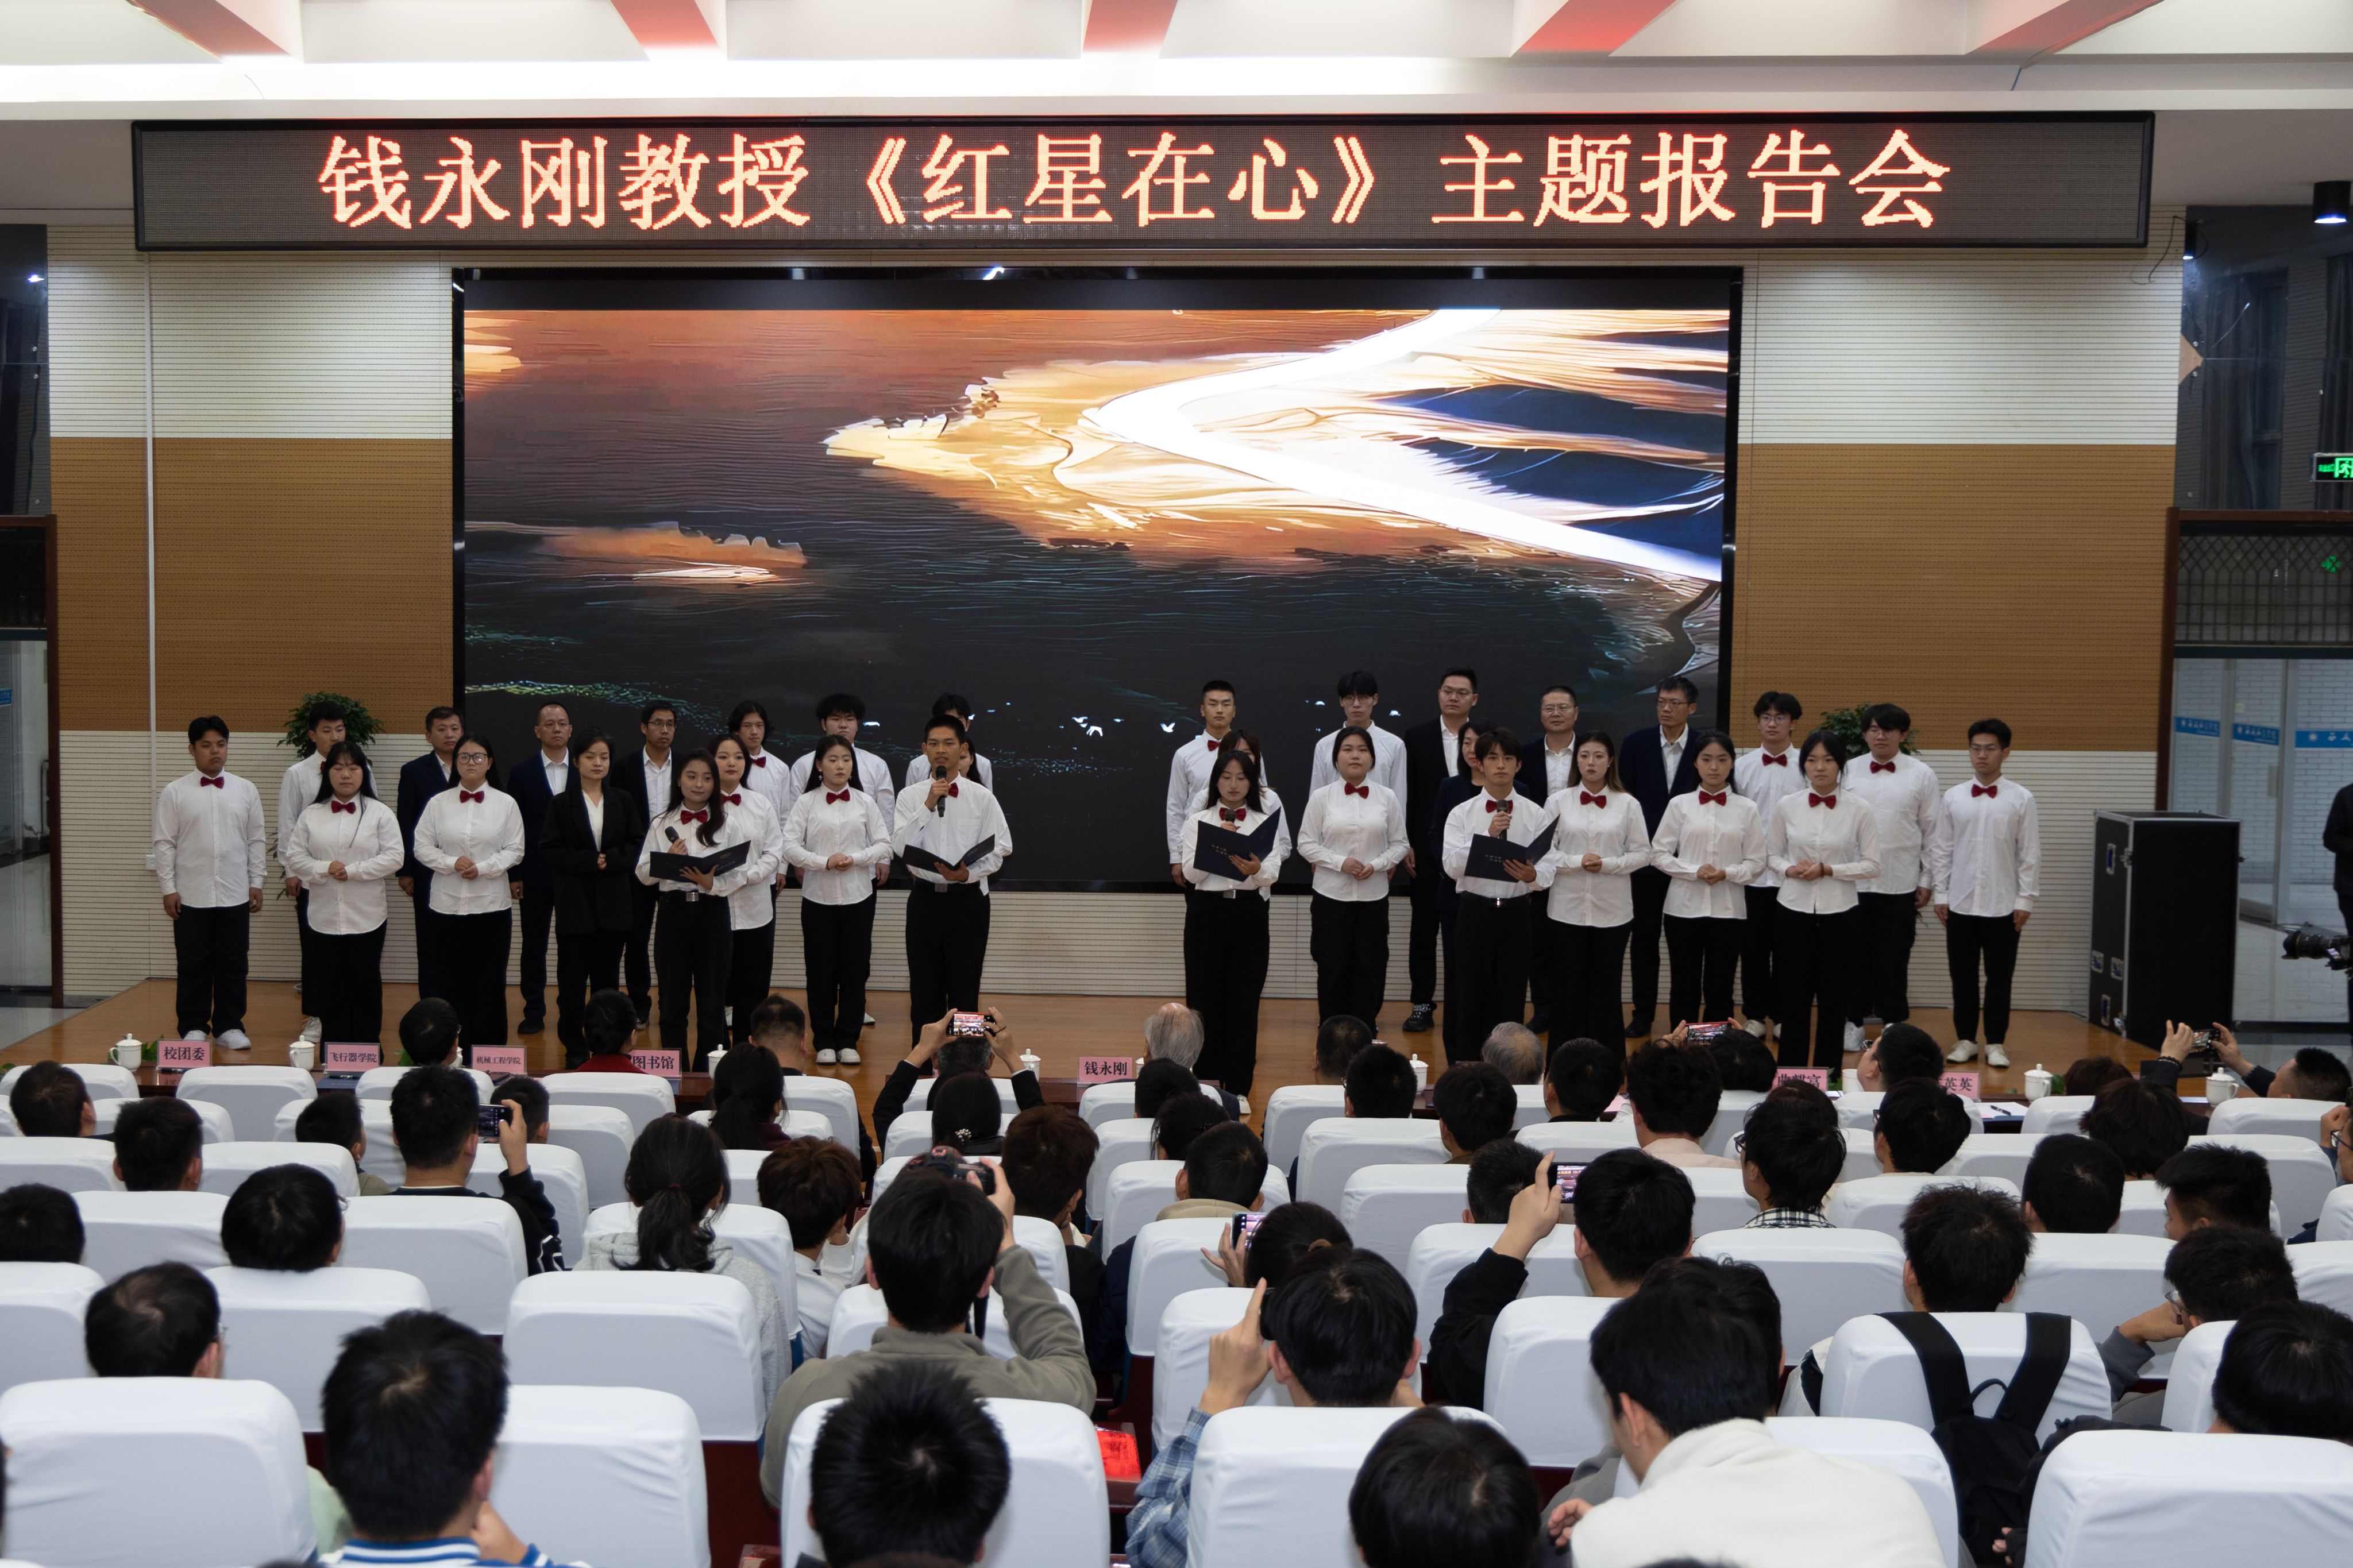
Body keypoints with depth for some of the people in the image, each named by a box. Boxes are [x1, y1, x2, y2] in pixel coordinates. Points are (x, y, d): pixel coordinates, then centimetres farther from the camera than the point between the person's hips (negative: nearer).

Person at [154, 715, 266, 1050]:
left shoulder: (246, 791, 6)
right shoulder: (175, 792, -1)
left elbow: (255, 841, 9)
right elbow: (165, 843, -1)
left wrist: (256, 883, 5)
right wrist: (168, 888, -5)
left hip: (235, 896, 2)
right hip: (191, 896, -2)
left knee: (233, 965, 6)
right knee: (194, 966, 5)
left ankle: (230, 1026, 16)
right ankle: (194, 1028, 14)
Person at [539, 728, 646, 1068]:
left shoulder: (623, 801, 8)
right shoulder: (561, 804, 3)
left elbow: (638, 845, 4)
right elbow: (549, 851, -4)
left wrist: (610, 860, -13)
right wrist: (590, 861, -14)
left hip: (614, 903, 2)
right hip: (575, 903, -1)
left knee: (607, 977, 6)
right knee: (572, 979, 0)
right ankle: (574, 1048, 9)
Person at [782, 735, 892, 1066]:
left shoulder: (865, 802, 4)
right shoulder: (806, 803, -1)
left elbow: (883, 844, 2)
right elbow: (790, 846, -8)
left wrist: (855, 859, -15)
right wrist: (824, 862, -21)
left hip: (858, 896, 1)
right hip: (818, 896, -1)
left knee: (855, 970, 4)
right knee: (821, 972, 4)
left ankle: (848, 1041, 15)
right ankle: (825, 1041, 15)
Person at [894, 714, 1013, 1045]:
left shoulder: (982, 797, 0)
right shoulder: (910, 796, 3)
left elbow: (1000, 849, -3)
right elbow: (900, 846, -9)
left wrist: (969, 873, -18)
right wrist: (928, 805, -16)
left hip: (968, 897, -1)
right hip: (925, 897, 1)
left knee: (965, 987, 3)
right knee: (924, 987, 8)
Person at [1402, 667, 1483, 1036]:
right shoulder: (1417, 737, 3)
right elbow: (1406, 794, 3)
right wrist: (1405, 845, -3)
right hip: (1426, 847, 1)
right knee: (1424, 926, 6)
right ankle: (1423, 1004, 13)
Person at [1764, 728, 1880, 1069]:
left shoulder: (1859, 810, -5)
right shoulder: (1787, 806, -1)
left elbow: (1871, 865, -3)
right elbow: (1772, 855, 8)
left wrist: (1828, 870, -15)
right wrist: (1789, 869, -13)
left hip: (1838, 913, -1)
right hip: (1794, 910, 1)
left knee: (1833, 999, 8)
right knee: (1794, 996, 7)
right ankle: (1790, 1074, 18)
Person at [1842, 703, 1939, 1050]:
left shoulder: (1922, 775, 1)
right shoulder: (1849, 771, 4)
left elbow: (1932, 832, 3)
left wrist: (1927, 880, 1)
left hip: (1901, 882, -1)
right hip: (1852, 880, 1)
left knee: (1894, 958, 5)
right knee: (1856, 955, 6)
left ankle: (1894, 1025, 16)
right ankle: (1853, 1022, 16)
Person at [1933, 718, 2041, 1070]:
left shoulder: (2020, 799, -2)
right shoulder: (1954, 797, 2)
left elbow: (2030, 854, -1)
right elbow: (1941, 848, 6)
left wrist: (2025, 900, -4)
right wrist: (1941, 894, 2)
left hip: (2003, 905, -2)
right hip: (1961, 902, 2)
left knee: (2000, 977, 5)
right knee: (1962, 975, 7)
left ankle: (1996, 1043, 15)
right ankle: (1965, 1040, 18)